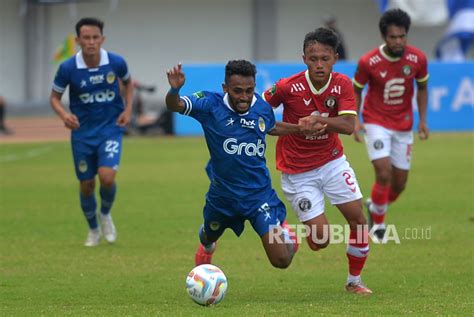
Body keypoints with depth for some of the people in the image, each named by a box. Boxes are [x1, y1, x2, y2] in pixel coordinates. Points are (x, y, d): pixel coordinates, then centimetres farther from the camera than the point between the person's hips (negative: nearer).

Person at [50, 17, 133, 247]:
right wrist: (64, 115, -21)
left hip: (111, 128, -1)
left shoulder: (116, 62, -12)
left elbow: (128, 83, 11)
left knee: (107, 176, -20)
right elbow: (55, 97, -1)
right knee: (86, 185, 6)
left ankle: (106, 214, 12)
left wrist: (128, 109, -3)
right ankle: (93, 230, 32)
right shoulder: (68, 68, -14)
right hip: (82, 131, 1)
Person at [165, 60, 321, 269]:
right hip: (222, 195, 0)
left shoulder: (262, 108, -9)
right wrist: (174, 89, -52)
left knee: (282, 261, -9)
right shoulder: (211, 105, -18)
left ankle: (284, 231, 28)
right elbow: (175, 105, -30)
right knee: (209, 236, 28)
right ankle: (206, 246, 68)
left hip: (259, 194, 0)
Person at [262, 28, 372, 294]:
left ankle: (354, 281, 17)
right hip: (298, 170, -3)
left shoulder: (342, 84, -11)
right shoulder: (288, 87, -19)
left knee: (358, 219, -2)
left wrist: (319, 120, -37)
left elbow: (348, 126, -23)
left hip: (332, 162, 3)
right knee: (321, 240, -8)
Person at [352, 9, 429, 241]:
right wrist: (355, 121, -12)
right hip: (376, 123, -3)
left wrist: (423, 120, -1)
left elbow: (422, 88, 7)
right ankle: (378, 223, 3)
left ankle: (374, 206, 38)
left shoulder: (417, 59, -10)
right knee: (384, 173, -18)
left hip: (403, 126, 3)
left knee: (399, 183, 7)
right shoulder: (368, 62, -17)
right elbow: (356, 90, -1)